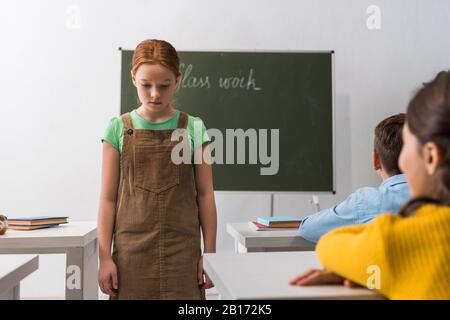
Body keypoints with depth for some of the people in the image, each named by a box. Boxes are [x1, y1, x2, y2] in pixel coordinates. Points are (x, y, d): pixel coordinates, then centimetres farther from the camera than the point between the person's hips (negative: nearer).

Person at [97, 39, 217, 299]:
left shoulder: (194, 129, 2)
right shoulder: (119, 129, 2)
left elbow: (205, 195, 3)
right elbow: (108, 197, 3)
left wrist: (210, 253, 1)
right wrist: (105, 257, -1)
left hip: (182, 251, 0)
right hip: (132, 252, 0)